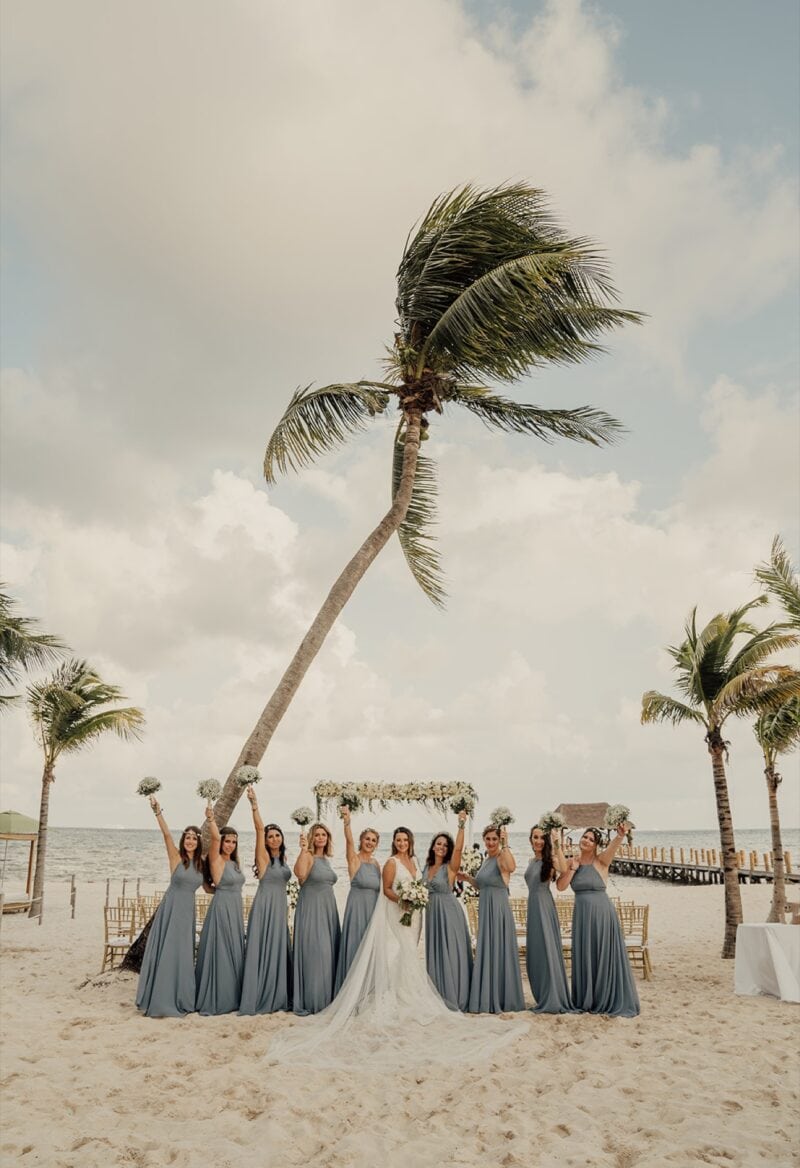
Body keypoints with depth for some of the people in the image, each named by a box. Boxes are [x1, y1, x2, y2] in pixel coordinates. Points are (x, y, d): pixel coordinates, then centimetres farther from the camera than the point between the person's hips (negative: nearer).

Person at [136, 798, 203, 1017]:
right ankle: (160, 1000, 9)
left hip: (188, 911, 4)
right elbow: (166, 834, -22)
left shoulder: (201, 863, 7)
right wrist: (157, 811, -34)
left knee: (183, 954, 10)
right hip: (171, 908, -4)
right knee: (166, 952, -2)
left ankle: (179, 999, 22)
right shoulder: (176, 857, -7)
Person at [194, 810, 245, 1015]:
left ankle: (231, 997, 20)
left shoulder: (234, 863, 12)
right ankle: (215, 1000, 6)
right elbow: (215, 838, -28)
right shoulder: (216, 860, -10)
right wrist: (210, 820, -41)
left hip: (236, 912, 8)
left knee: (234, 954, 11)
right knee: (220, 954, -4)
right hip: (221, 909, -8)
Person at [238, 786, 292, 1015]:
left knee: (278, 951, 10)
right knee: (262, 950, -5)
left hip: (280, 907, 7)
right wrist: (254, 804, -30)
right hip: (264, 906, -7)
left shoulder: (282, 858, 11)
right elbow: (259, 829, -20)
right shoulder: (264, 856, -7)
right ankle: (259, 999, 2)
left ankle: (276, 998, 19)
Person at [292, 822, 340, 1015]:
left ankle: (325, 998, 21)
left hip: (328, 908, 8)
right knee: (313, 953, -7)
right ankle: (310, 1001, 3)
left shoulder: (326, 860, 13)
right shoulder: (308, 856, -10)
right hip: (310, 909, -8)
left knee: (328, 952, 10)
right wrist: (304, 849, -31)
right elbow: (300, 873, -32)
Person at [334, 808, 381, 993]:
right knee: (356, 947, -3)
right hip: (357, 908, -6)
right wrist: (347, 823, -44)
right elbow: (349, 841, -26)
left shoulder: (376, 863, 10)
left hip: (374, 908, 6)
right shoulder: (354, 859, -7)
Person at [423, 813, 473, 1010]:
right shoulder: (427, 867, 9)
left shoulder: (450, 867, -9)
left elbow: (458, 848, -26)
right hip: (431, 913, 6)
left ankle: (453, 999, 8)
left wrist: (461, 826, -34)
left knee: (450, 954, -2)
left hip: (449, 912, -6)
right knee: (435, 954, 12)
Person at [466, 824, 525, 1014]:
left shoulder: (501, 858, -12)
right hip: (485, 910, 9)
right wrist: (467, 878, 11)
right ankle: (487, 1000, 24)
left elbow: (512, 867, -37)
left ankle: (501, 1000, 9)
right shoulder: (486, 860, 14)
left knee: (498, 951, -2)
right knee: (485, 952, 13)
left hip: (498, 910, -9)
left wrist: (505, 845, -36)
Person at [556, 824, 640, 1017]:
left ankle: (610, 1001, 13)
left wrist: (620, 836, -51)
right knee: (584, 957, 11)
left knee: (605, 957, 1)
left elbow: (613, 847, -30)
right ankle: (586, 1000, 24)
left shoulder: (601, 860, -8)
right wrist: (572, 868, -12)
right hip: (582, 914, 4)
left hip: (602, 913, -4)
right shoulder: (572, 861, 5)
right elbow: (560, 886, -1)